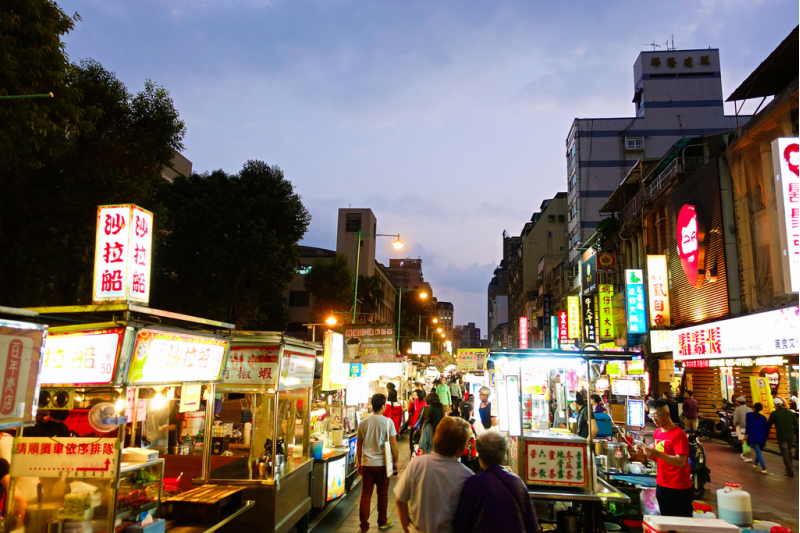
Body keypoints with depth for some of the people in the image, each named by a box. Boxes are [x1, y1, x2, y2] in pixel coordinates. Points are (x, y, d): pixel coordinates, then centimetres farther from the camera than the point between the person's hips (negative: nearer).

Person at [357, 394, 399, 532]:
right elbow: (393, 444, -9)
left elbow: (359, 445, 7)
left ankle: (364, 525, 11)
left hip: (366, 463, 2)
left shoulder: (363, 423, 1)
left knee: (366, 494, 9)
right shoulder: (388, 422, -10)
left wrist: (359, 463, 18)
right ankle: (382, 522, 27)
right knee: (382, 494, 13)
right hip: (382, 463, -2)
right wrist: (395, 461, 3)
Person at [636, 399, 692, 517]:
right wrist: (647, 452, -3)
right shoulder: (657, 432, 7)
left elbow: (681, 462, -23)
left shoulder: (678, 434, -15)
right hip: (661, 485, 7)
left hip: (678, 488, -7)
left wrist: (657, 453, -31)